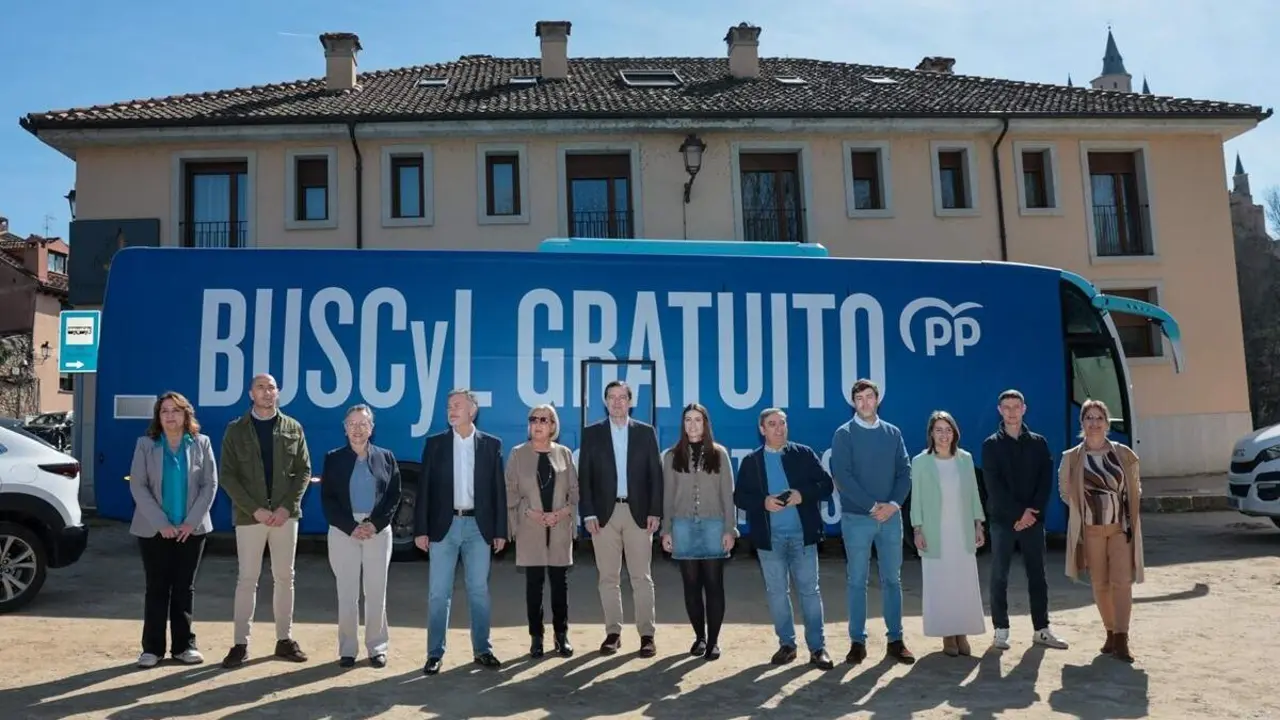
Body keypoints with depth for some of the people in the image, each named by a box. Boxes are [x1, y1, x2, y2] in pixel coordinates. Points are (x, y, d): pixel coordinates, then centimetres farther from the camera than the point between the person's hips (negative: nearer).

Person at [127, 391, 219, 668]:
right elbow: (138, 486, -5)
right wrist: (161, 523, -14)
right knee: (157, 588, 3)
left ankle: (184, 645, 14)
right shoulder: (145, 445, 1)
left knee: (185, 588, 7)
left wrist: (191, 522, -10)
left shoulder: (202, 444, 2)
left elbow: (210, 484, -1)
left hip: (191, 529, 1)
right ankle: (152, 647, 11)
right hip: (154, 530, -1)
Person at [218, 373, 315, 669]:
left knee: (284, 578, 8)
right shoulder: (236, 430, 2)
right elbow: (228, 476, -3)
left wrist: (287, 507, -10)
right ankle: (241, 643, 11)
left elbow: (304, 471, 4)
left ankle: (285, 639, 18)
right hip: (249, 515, -1)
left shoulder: (293, 428, 5)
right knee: (247, 579, 3)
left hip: (285, 514, 2)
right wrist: (255, 510, -14)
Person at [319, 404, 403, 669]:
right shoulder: (333, 458, 5)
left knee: (376, 592, 4)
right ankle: (347, 649, 13)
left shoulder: (386, 457, 7)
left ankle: (377, 647, 14)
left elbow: (394, 496, 3)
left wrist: (375, 524, -11)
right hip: (344, 532, 0)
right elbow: (327, 499, -1)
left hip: (378, 531, 1)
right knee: (346, 593, 3)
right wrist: (351, 527, -11)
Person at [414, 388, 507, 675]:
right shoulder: (435, 443, 4)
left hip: (478, 526, 0)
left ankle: (482, 650, 18)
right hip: (444, 525, 0)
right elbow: (424, 488, 2)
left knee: (479, 591, 7)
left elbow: (498, 489, 3)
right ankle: (435, 654, 12)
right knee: (438, 593, 3)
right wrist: (421, 529, -4)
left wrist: (500, 530, 0)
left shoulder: (491, 444, 3)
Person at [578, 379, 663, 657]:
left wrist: (655, 511, -4)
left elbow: (655, 474, 4)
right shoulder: (591, 433, 6)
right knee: (608, 577, 6)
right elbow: (584, 476, 3)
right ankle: (613, 633, 15)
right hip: (605, 513, 1)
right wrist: (588, 513, -5)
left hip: (638, 512, 0)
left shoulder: (646, 432, 6)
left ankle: (647, 635, 7)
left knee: (642, 577, 1)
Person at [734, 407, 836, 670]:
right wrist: (763, 502, -16)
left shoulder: (804, 454, 4)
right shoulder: (751, 461, 4)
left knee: (809, 590, 2)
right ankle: (786, 644, 21)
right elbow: (739, 496, 1)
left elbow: (826, 485, 1)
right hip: (769, 537, 1)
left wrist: (803, 495, -16)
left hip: (802, 533, -1)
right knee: (776, 592, 8)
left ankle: (818, 647, 9)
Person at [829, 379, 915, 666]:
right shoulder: (844, 434, -3)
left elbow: (905, 471, 4)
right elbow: (842, 476, -10)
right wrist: (872, 506, -14)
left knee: (892, 579, 8)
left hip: (891, 516, 3)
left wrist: (894, 504, -11)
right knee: (857, 582, 3)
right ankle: (857, 642, 11)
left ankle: (896, 641, 18)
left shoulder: (893, 433, 8)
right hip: (857, 518, -3)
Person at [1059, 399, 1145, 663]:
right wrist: (1085, 509, 3)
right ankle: (1111, 633, 21)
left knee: (1122, 582, -7)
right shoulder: (1071, 458, -2)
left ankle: (1121, 638, -5)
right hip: (1091, 529, 0)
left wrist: (1130, 516, 2)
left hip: (1121, 527, 0)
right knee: (1100, 584, 7)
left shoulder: (1124, 453, 0)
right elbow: (1065, 492, 10)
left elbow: (1135, 488, 10)